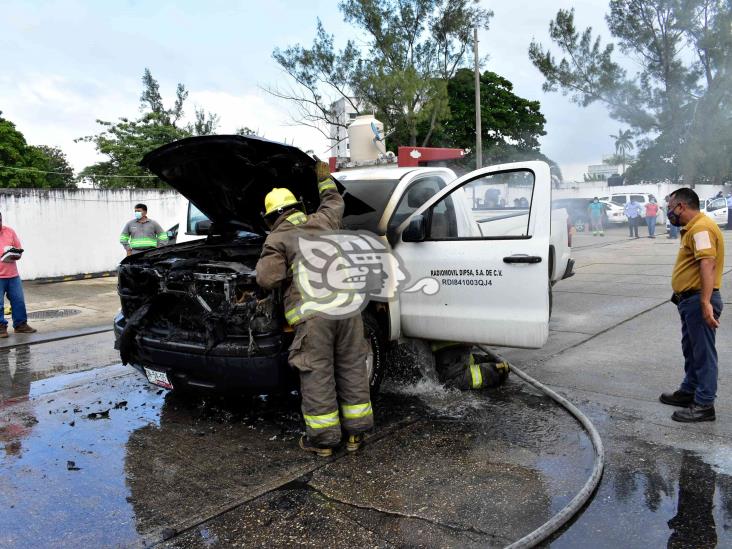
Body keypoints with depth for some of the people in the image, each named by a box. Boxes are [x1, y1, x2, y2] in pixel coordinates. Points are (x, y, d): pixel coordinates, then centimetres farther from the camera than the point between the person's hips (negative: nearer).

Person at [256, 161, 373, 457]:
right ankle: (355, 432, 22)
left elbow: (268, 279, -4)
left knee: (317, 374, 4)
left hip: (311, 312, -5)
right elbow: (335, 202, 42)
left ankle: (323, 438, 13)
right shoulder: (323, 222, 20)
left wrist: (262, 266, 18)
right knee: (352, 367, 12)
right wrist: (325, 179, 55)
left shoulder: (277, 239, 6)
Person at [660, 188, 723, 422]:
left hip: (699, 301, -10)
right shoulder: (693, 227, 16)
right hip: (689, 299, 10)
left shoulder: (701, 227, -17)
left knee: (703, 352, -3)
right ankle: (689, 391, 33)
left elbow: (708, 264, -29)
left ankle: (704, 405, 5)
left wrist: (706, 302, -36)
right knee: (691, 349, 20)